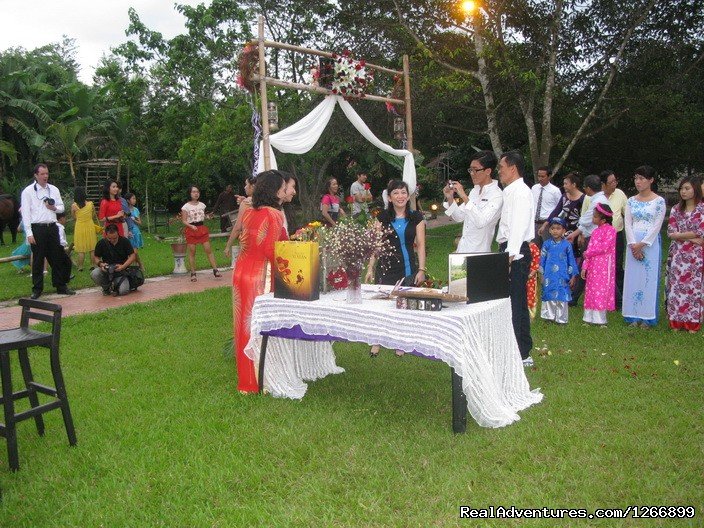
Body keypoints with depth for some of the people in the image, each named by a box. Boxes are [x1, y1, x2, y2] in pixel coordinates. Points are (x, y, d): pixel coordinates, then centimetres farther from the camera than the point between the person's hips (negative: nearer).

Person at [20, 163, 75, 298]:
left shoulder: (54, 189, 10)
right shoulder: (28, 191, -4)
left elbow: (61, 207, 18)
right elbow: (25, 213, -7)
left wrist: (54, 208, -7)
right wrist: (29, 234, -12)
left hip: (52, 227, 4)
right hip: (37, 229, -4)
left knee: (57, 258, 9)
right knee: (38, 261, 2)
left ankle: (60, 286, 19)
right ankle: (37, 289, 12)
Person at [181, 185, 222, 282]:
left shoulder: (202, 205, 9)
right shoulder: (186, 206, -3)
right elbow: (184, 220, -7)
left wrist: (207, 217, 4)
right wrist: (191, 226, -21)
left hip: (202, 228, 3)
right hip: (191, 230, -3)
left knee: (208, 250, -1)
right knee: (192, 252, 1)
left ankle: (215, 270, 2)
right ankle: (193, 273, 8)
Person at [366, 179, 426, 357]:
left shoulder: (416, 218, 4)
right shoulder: (382, 217, 4)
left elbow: (420, 245, 3)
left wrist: (421, 270, -3)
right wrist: (370, 268, 0)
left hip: (409, 268, 1)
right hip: (386, 267, 0)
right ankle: (377, 341, 12)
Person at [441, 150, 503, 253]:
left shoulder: (497, 195, -13)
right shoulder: (474, 191, 11)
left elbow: (481, 222, -27)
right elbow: (459, 217, 14)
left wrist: (464, 196, -26)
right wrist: (450, 198, -2)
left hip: (479, 252, -7)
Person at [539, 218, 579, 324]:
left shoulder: (567, 245, -1)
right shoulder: (547, 244, 2)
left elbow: (571, 261, 5)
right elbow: (542, 259, 6)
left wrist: (573, 275, 4)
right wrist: (541, 274, 6)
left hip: (562, 277, -1)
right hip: (549, 277, 1)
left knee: (561, 296, 2)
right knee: (549, 296, 6)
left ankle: (561, 318, 12)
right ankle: (549, 316, 19)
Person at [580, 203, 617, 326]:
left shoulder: (610, 230, -7)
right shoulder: (595, 231, 15)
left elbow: (604, 248, -16)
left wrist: (587, 253, -8)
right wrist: (584, 267, 8)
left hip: (604, 266, -7)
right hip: (593, 265, 7)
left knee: (601, 290, -5)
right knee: (591, 290, 8)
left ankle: (600, 319, 0)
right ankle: (589, 317, 13)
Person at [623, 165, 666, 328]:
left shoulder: (659, 201, -3)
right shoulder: (631, 201, 9)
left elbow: (657, 226, -8)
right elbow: (628, 224, 3)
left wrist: (642, 244, -13)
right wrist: (633, 245, -9)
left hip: (650, 243, -4)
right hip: (633, 244, 4)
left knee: (649, 278, -1)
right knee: (633, 278, 4)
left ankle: (647, 317, 6)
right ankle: (634, 316, 11)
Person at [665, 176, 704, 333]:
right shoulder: (676, 209, 8)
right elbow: (671, 232, -1)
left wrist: (679, 235, -8)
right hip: (677, 254, 3)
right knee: (676, 287, 3)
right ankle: (676, 321, 11)